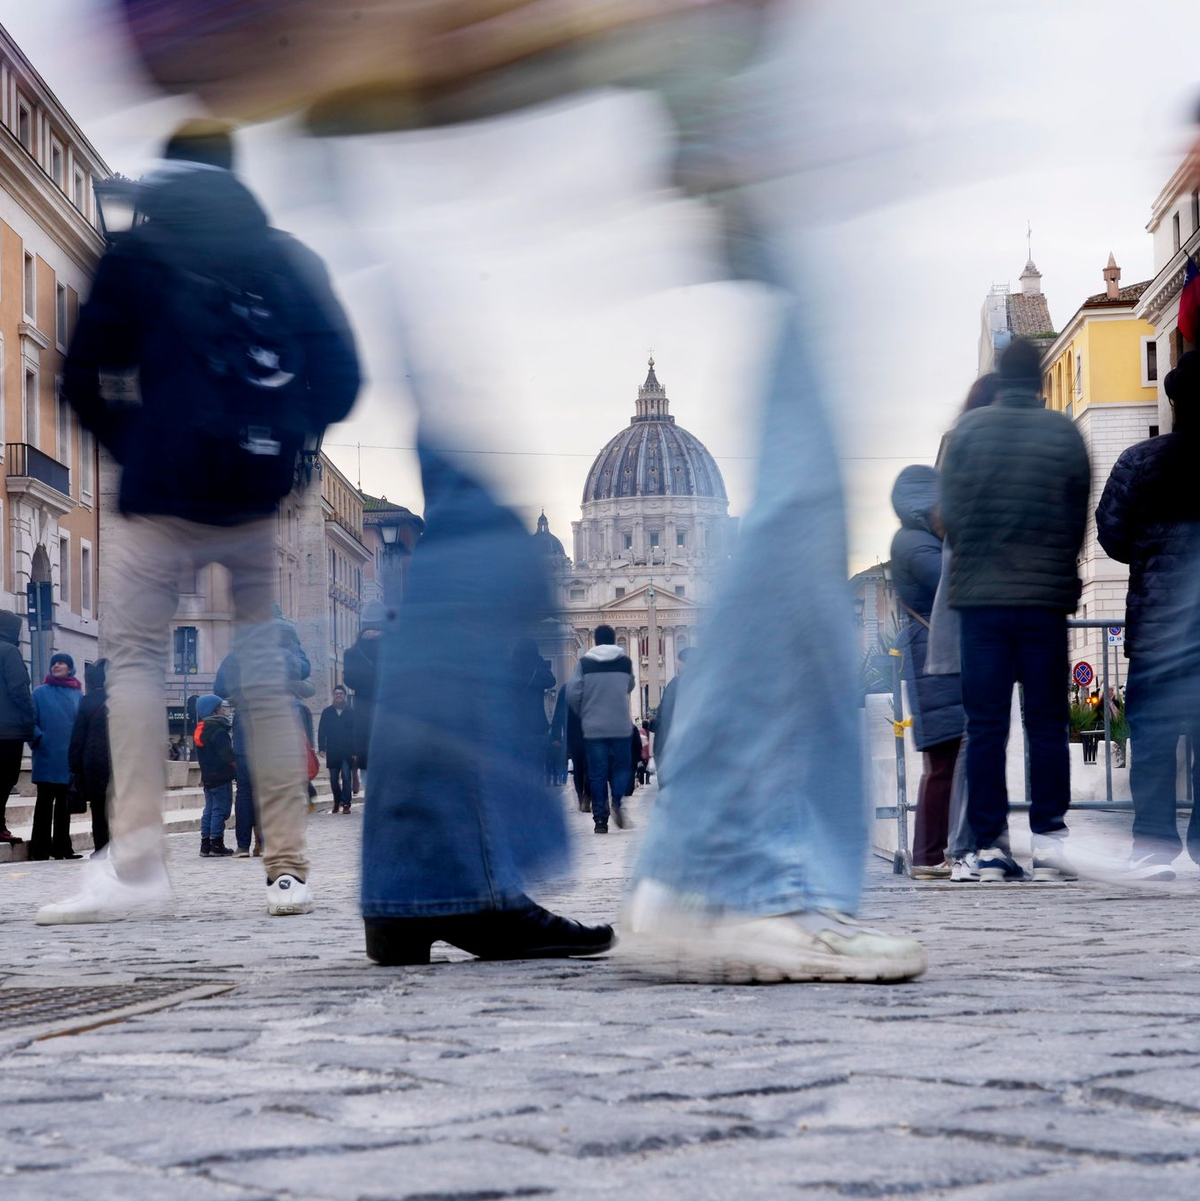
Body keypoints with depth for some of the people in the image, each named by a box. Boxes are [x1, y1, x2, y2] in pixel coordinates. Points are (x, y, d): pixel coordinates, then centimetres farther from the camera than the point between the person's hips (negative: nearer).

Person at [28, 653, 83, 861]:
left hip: (69, 758, 3)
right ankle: (40, 848, 1)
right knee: (45, 802, -1)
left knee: (64, 804, 10)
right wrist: (39, 739, -16)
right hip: (47, 758, -3)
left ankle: (62, 847, 17)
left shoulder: (77, 695, 9)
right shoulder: (40, 692, 1)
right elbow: (31, 719, -2)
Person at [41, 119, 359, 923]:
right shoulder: (289, 260, 10)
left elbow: (86, 383, -2)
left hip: (167, 499, -3)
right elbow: (341, 377, 6)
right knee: (267, 676, 9)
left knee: (134, 659, 2)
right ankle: (288, 869, 7)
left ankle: (136, 859, -12)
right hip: (259, 504, 4)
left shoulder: (137, 258, 1)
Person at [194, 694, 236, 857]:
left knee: (210, 809, 13)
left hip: (207, 776, 9)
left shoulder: (200, 730, 13)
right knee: (221, 809, -5)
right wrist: (236, 766, -10)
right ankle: (216, 844, -5)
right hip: (221, 775, -9)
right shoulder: (219, 730, -16)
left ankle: (205, 844, 13)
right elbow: (227, 753, -21)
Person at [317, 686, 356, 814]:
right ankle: (337, 802, 23)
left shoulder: (350, 712, 2)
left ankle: (346, 804, -9)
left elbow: (355, 732, 0)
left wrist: (355, 750, -7)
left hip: (347, 751, -2)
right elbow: (321, 731, 6)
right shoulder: (327, 712, 8)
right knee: (334, 779, 8)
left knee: (346, 777, -10)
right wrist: (321, 748, -4)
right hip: (332, 751, 2)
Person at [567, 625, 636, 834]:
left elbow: (573, 694, -7)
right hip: (620, 726, 0)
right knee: (622, 766, 12)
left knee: (597, 773, 5)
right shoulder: (625, 661, 1)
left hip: (593, 727, 0)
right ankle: (618, 800, -15)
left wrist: (583, 714, 9)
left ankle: (600, 819, 2)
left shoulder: (584, 662, -3)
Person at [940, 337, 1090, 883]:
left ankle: (990, 846, 2)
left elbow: (949, 514, 3)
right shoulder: (1064, 433, 0)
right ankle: (1048, 837, 1)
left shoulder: (967, 430, 1)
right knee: (1047, 722, 5)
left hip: (979, 595, 1)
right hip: (1045, 597, -1)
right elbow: (1080, 517, 2)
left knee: (985, 725, 3)